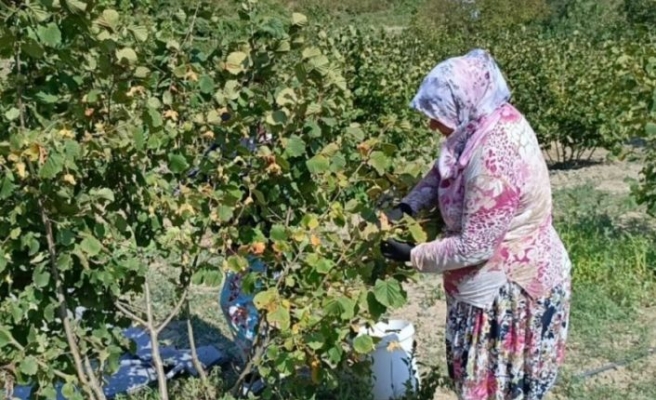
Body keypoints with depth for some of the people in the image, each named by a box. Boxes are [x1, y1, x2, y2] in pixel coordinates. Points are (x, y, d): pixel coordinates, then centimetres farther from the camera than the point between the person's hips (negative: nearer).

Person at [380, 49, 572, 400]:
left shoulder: (494, 159, -33)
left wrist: (414, 256, -16)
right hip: (501, 278, 9)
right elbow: (443, 172, 10)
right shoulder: (494, 121, -5)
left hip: (511, 287, -9)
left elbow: (473, 246, -28)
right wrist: (408, 206, -6)